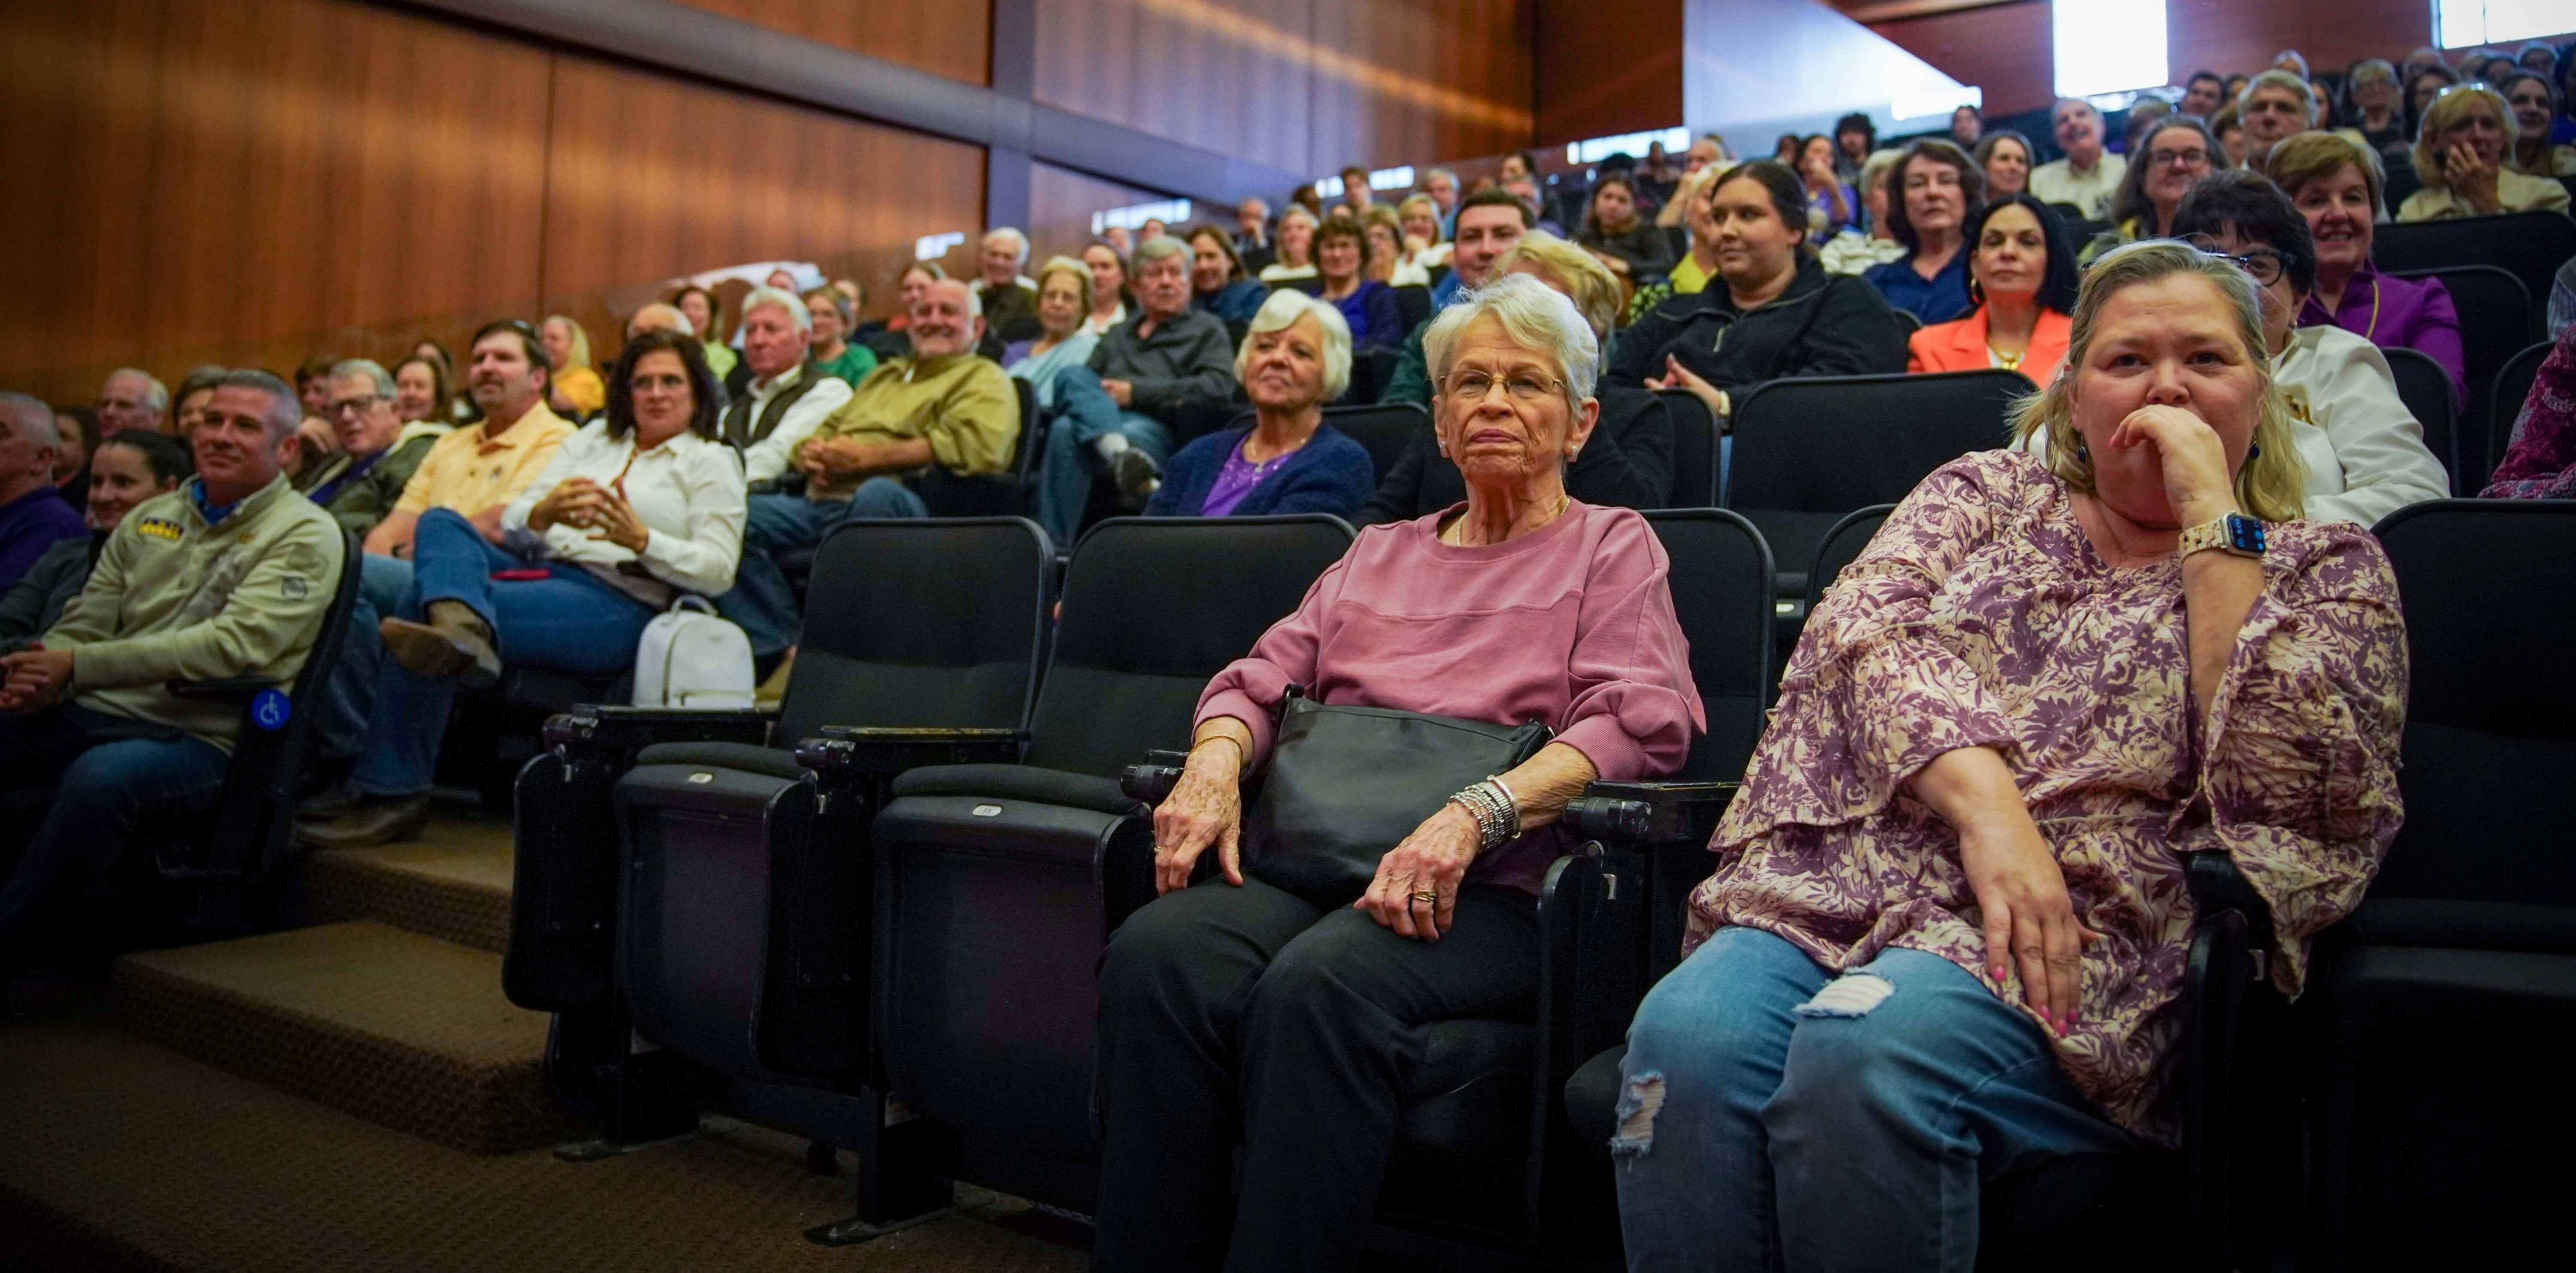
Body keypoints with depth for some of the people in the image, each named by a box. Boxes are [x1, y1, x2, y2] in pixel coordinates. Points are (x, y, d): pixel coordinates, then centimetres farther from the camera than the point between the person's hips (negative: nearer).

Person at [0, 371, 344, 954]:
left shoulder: (305, 535, -2)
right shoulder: (150, 518, 20)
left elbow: (234, 644, -15)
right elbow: (86, 621, 16)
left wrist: (81, 667, -17)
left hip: (198, 738, -6)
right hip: (95, 714, 7)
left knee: (101, 777, -35)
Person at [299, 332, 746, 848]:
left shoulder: (711, 461, 10)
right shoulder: (595, 437, 27)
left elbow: (719, 569, -3)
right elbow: (513, 522, 18)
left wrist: (640, 540, -18)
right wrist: (545, 513, -7)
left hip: (618, 604, -6)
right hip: (539, 568, 6)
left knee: (421, 598, -23)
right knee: (439, 522, -21)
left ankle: (391, 793, -24)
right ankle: (464, 626, -51)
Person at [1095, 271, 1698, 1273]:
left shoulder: (1612, 545, 14)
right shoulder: (1380, 552, 27)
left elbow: (1645, 720, -3)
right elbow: (1259, 679, 21)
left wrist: (1473, 813, -19)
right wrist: (1216, 761, -4)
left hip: (1491, 888, -3)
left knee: (1321, 983, -36)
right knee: (1156, 953, -28)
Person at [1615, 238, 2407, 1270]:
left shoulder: (2325, 569, 16)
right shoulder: (1986, 494, 21)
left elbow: (2298, 792, -4)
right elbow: (1865, 627, 1)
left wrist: (2209, 521, -3)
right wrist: (1987, 804, -16)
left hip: (2086, 942, -1)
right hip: (1846, 883, 2)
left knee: (1864, 1046, -35)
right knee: (1687, 1035, -32)